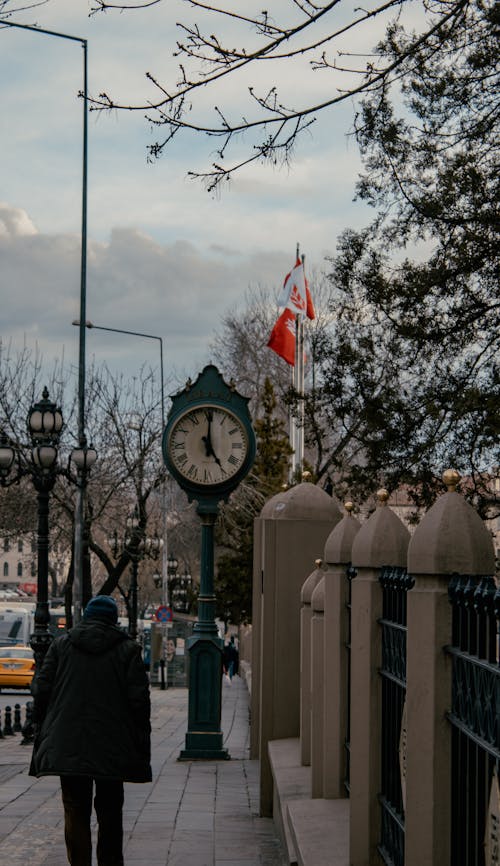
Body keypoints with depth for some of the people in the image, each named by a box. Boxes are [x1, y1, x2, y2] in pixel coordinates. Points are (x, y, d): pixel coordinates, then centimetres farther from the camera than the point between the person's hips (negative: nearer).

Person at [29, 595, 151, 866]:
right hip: (113, 749, 0)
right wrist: (142, 746, 1)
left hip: (67, 746, 0)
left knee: (76, 812, 3)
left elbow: (41, 690, 2)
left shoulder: (61, 645, 4)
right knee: (110, 813, 13)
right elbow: (138, 698, -5)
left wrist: (42, 732, 12)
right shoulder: (128, 649, -1)